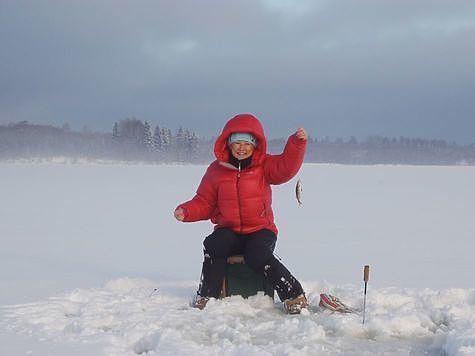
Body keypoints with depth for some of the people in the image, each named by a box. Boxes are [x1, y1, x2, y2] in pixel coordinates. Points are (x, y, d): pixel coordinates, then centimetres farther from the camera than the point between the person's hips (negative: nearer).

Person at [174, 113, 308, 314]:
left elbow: (286, 167, -17)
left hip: (260, 229, -2)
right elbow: (204, 203, 10)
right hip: (229, 230, 2)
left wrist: (297, 143, -32)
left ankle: (294, 295, -18)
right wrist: (186, 211, -9)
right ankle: (206, 295, -17)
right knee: (214, 245, -30)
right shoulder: (216, 169, 7)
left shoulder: (264, 165, 3)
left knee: (258, 256, -32)